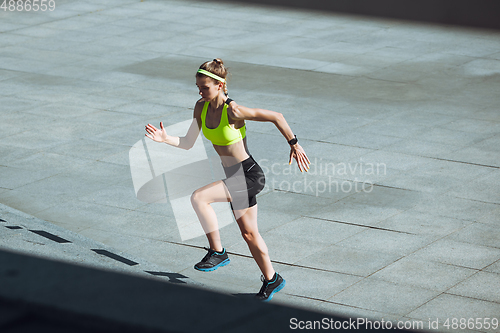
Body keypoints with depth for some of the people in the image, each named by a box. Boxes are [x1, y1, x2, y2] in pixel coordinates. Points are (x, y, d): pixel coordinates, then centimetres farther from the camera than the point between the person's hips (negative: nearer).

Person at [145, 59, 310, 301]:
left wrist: (294, 144, -12)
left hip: (250, 176, -8)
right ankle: (272, 280, 31)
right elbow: (187, 143, 6)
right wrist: (165, 139, -9)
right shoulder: (201, 107, 0)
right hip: (236, 178, 8)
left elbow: (276, 117, -17)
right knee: (249, 234, 15)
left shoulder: (233, 111, -22)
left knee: (199, 197, -23)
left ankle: (217, 252, -10)